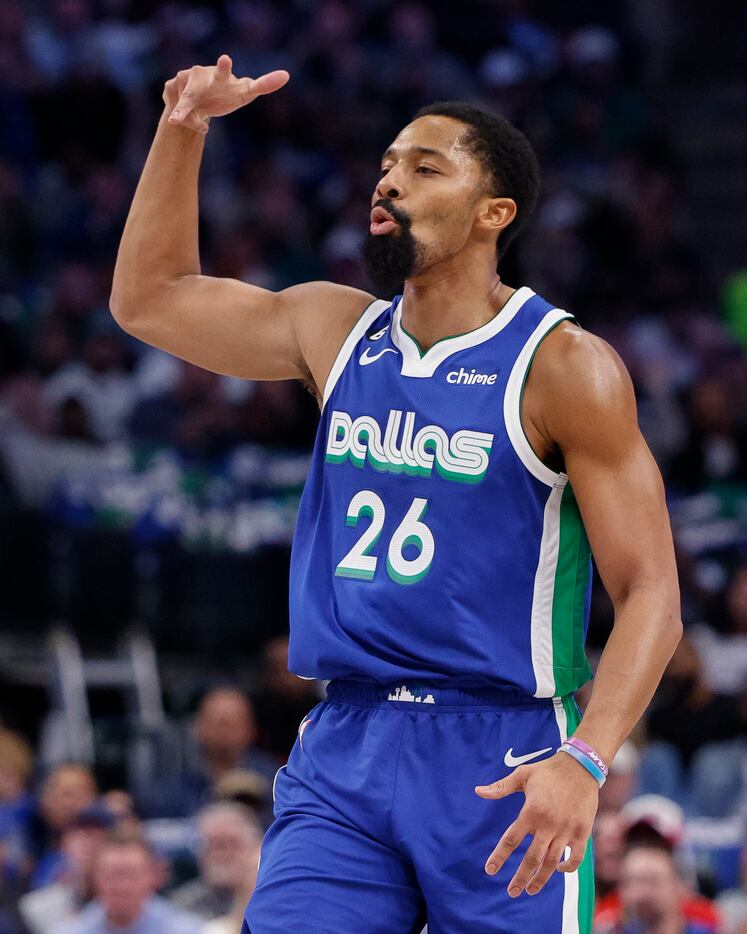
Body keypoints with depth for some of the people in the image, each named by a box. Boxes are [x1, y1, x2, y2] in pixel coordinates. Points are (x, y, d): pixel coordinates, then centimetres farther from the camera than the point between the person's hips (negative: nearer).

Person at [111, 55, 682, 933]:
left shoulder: (563, 367, -7)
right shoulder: (334, 329, 11)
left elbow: (649, 594, -9)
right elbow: (148, 299, 23)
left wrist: (586, 759, -23)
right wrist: (183, 131, 11)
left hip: (500, 761, -4)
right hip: (342, 747, 4)